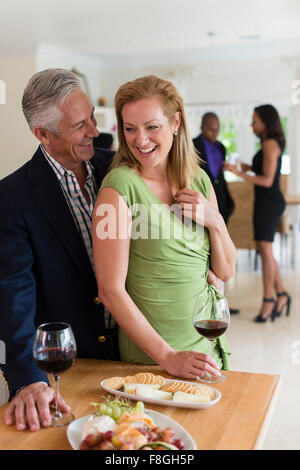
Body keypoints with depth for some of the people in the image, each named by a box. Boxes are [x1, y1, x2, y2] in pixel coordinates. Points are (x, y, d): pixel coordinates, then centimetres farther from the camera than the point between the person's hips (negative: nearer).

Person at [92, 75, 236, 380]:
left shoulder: (199, 180, 2)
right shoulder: (120, 186, -15)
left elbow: (225, 272, 7)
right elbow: (111, 291, -17)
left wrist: (215, 222, -10)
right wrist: (167, 357, -18)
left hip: (209, 343, 6)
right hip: (150, 356, -6)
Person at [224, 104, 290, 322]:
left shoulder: (270, 144, -14)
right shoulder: (273, 143, 15)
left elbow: (267, 181, -18)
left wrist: (239, 173, -18)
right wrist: (251, 168, 11)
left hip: (269, 202, -10)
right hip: (267, 202, 10)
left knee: (265, 251, -5)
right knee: (264, 251, 12)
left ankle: (268, 301, 2)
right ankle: (281, 295, 18)